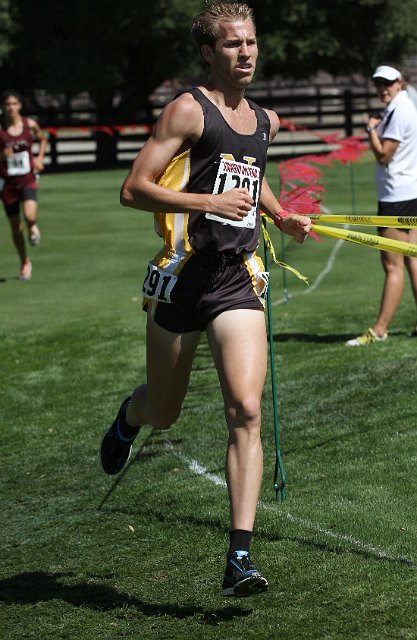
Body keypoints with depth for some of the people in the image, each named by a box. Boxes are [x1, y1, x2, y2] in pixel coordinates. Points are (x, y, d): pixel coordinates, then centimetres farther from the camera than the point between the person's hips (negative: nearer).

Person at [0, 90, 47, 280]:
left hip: (28, 179, 0)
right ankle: (25, 263, 28)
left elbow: (42, 139, 18)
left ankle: (33, 227, 12)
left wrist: (40, 158, 4)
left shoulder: (30, 125, -2)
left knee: (30, 215, -27)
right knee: (16, 227, 8)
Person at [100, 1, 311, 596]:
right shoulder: (188, 110, -7)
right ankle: (129, 417, 54)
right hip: (184, 275, -3)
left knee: (246, 410, -14)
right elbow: (133, 189, -13)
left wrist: (282, 216, 21)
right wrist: (209, 201, -23)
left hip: (239, 280, 4)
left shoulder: (265, 120, 14)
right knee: (164, 412, 13)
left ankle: (240, 558, -15)